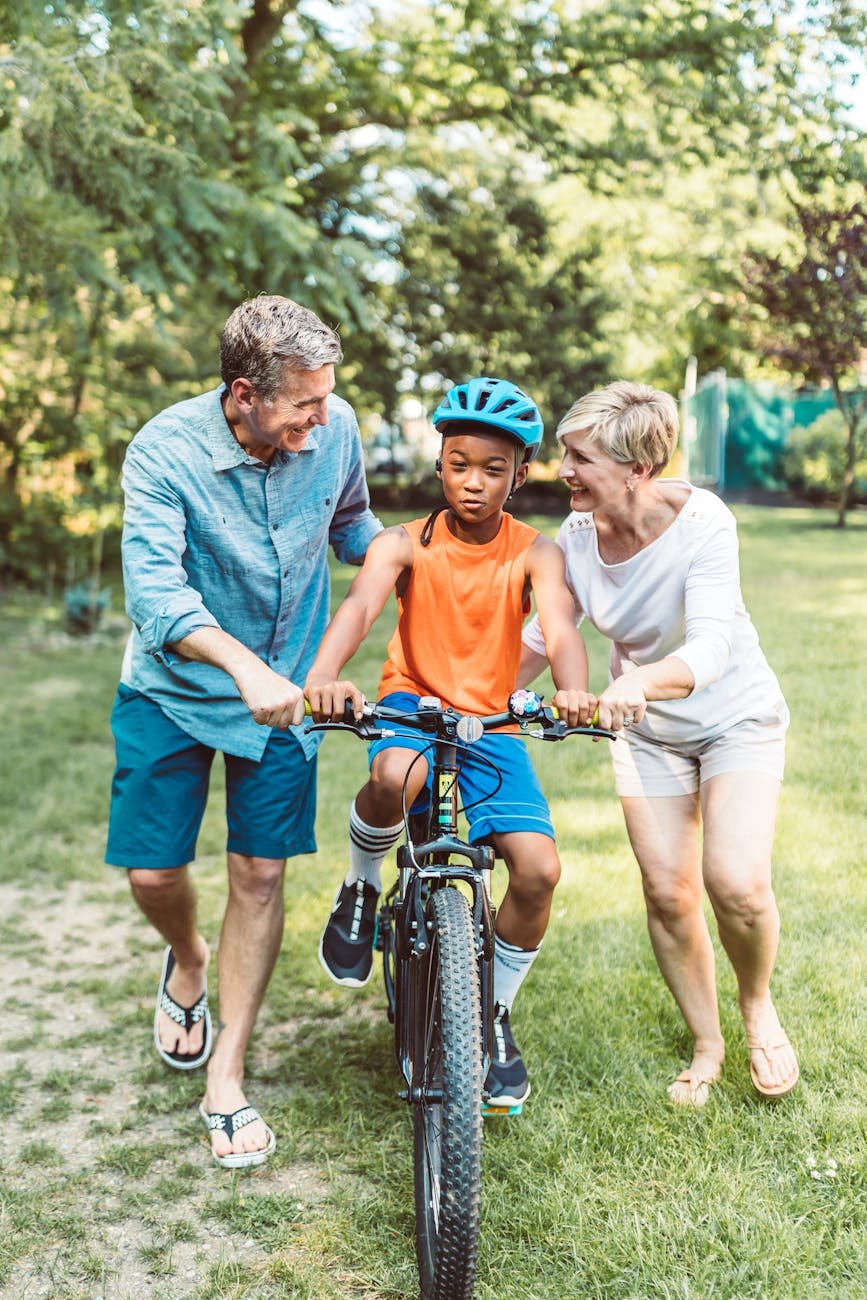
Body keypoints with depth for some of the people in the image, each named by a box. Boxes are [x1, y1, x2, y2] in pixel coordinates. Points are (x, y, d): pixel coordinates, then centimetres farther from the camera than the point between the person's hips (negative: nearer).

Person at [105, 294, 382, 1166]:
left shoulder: (334, 428, -12)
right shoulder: (164, 452, -22)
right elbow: (155, 588, -32)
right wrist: (245, 667, -48)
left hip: (286, 691, 2)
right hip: (175, 690, -2)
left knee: (260, 874, 2)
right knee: (152, 872, 1)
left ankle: (225, 1081, 15)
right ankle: (187, 962, 39)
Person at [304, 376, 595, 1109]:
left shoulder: (534, 553, -3)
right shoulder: (406, 545, -6)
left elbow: (560, 626, -21)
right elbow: (360, 606, -24)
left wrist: (573, 692, -44)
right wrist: (323, 676, -46)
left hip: (492, 723, 2)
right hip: (412, 703, -1)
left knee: (539, 869, -16)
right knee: (395, 776, -39)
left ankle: (495, 1014, 11)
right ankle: (362, 890, -5)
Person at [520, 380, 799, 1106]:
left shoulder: (703, 523, -28)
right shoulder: (579, 536, -14)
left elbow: (709, 649, -39)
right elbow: (543, 636, -3)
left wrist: (641, 680, -58)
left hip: (736, 714, -4)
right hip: (646, 727, 4)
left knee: (736, 883, -19)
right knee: (668, 894, 1)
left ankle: (759, 1008, 14)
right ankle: (707, 1045, 24)